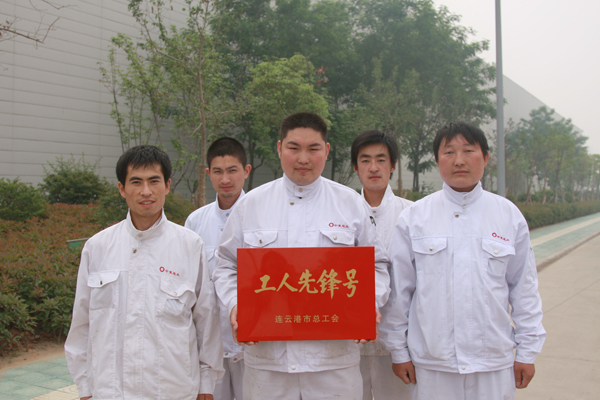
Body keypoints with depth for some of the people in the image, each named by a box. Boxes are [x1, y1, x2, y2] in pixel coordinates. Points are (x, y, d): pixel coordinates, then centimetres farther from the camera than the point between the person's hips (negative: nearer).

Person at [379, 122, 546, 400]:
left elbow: (524, 286, 7)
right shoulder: (413, 217, -1)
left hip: (495, 362, 1)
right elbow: (399, 288, 2)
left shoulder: (509, 215, 3)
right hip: (431, 362, -1)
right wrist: (398, 350, 4)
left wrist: (528, 350, 7)